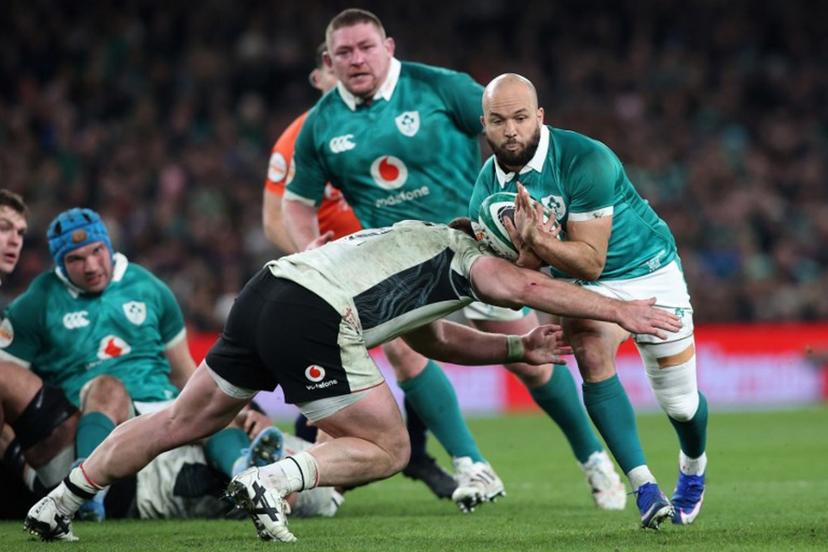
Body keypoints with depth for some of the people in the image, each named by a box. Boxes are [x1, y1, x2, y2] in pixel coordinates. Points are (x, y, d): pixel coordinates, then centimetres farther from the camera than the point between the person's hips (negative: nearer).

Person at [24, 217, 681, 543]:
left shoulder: (420, 243, 30)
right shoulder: (465, 254, 5)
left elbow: (430, 338, 38)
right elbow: (528, 287, -12)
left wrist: (518, 348, 32)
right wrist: (619, 310, -8)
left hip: (265, 293, 9)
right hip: (311, 318, -9)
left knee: (180, 422, 18)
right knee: (386, 449, 1)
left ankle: (60, 502, 20)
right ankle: (272, 481, -15)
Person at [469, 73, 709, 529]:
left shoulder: (584, 161, -31)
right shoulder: (488, 185, -13)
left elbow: (590, 261, -30)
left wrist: (538, 242, -47)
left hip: (648, 271, -3)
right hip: (583, 284, 3)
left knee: (680, 404, 3)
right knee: (592, 357, -28)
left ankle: (693, 469, 39)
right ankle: (644, 487, -22)